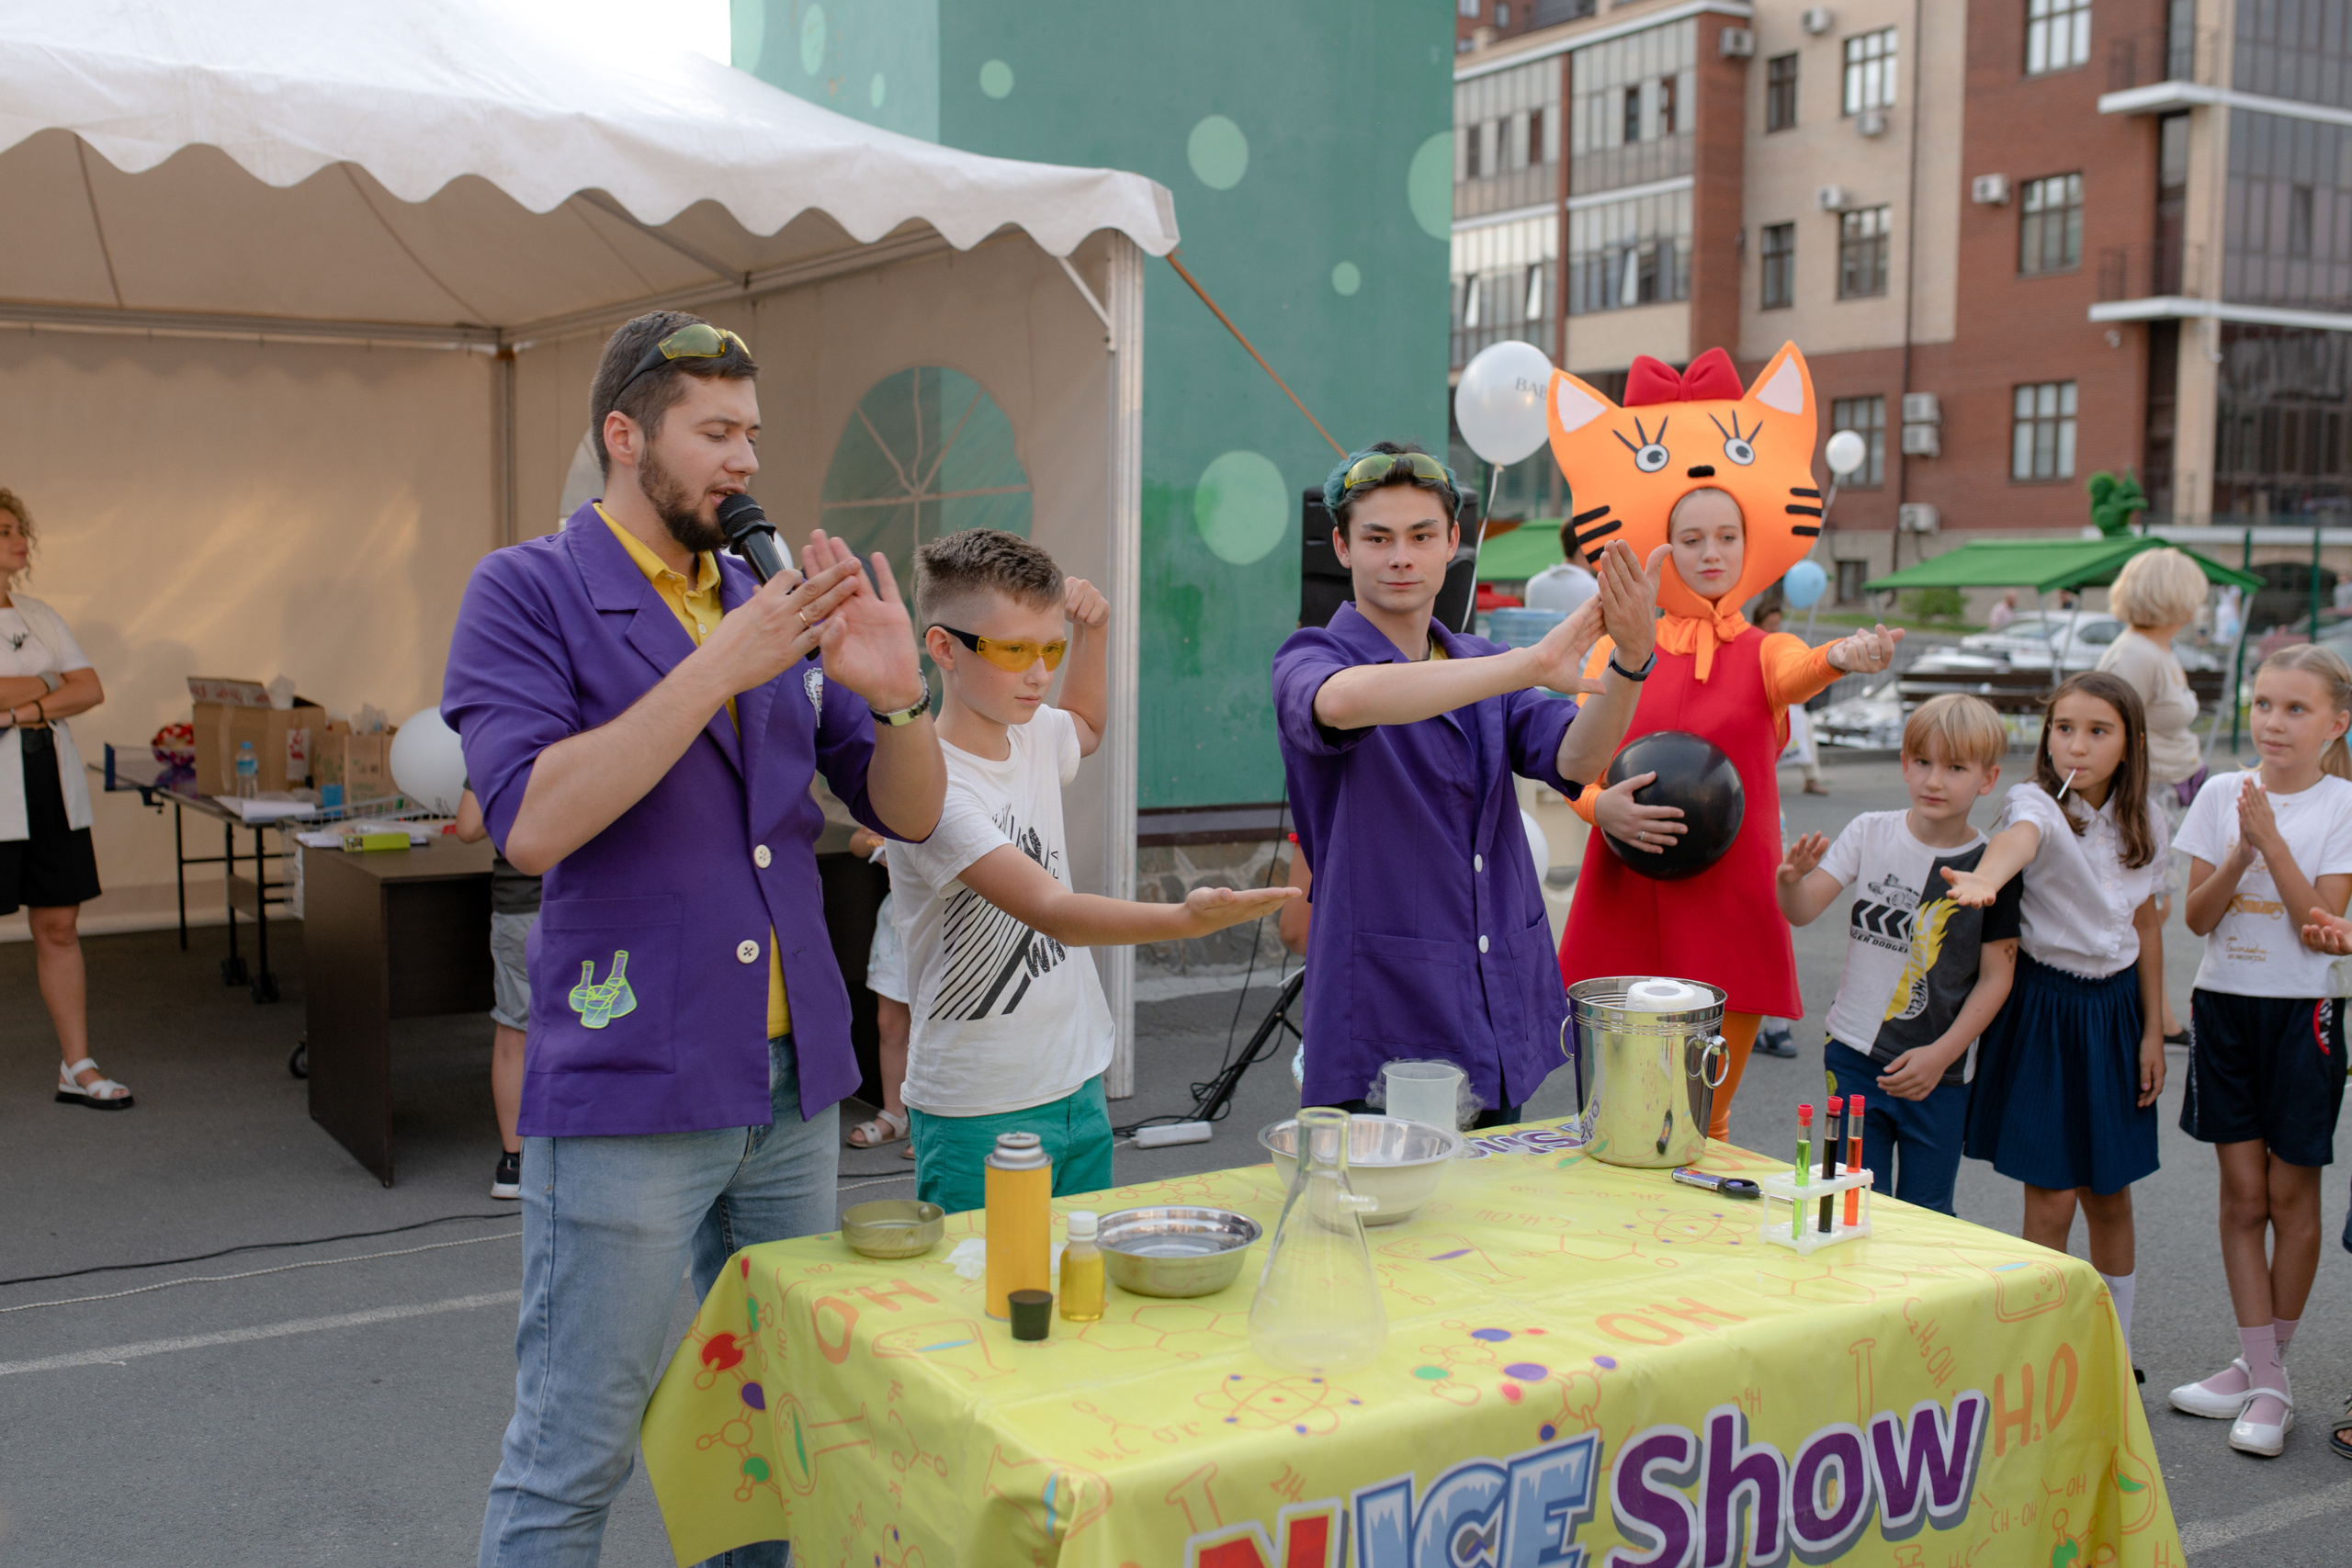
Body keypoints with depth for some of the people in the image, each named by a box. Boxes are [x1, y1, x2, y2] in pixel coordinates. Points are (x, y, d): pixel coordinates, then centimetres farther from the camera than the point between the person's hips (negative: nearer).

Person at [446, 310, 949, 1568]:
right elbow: (531, 824, -19)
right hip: (628, 1091, -6)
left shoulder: (775, 603, 11)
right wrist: (720, 666, -22)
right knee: (571, 1462, 3)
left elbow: (906, 813, 9)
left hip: (793, 1082, 6)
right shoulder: (527, 593, -5)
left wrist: (896, 694, -12)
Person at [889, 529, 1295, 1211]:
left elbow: (1086, 725, 32)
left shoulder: (1033, 734, 5)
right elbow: (1050, 909, -30)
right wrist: (1186, 918, -43)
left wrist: (1092, 631, 14)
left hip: (1079, 1087, 8)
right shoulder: (929, 782, -20)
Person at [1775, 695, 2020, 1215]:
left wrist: (1941, 1054, -10)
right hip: (1854, 1055, 1)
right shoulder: (1871, 832, -2)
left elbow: (1996, 975, -3)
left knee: (1926, 1214, 9)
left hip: (1937, 1072, -1)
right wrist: (1791, 880, -30)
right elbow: (1803, 911, -7)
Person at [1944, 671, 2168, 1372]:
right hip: (2044, 1006, -5)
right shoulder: (2036, 804, -14)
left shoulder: (2139, 824, 2)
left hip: (2116, 1006, 5)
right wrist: (1983, 878, -63)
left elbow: (2145, 927, 11)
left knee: (2109, 1196, 13)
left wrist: (2152, 1031, 10)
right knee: (2052, 1201, -3)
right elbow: (2019, 838, -40)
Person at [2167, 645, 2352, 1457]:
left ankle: (2270, 1370, 19)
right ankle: (2259, 1372, 13)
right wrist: (2240, 854, -16)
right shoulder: (2222, 793, 2)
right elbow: (2196, 916, 0)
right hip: (2224, 1003, 3)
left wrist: (2272, 841, -21)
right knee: (2242, 1191, 4)